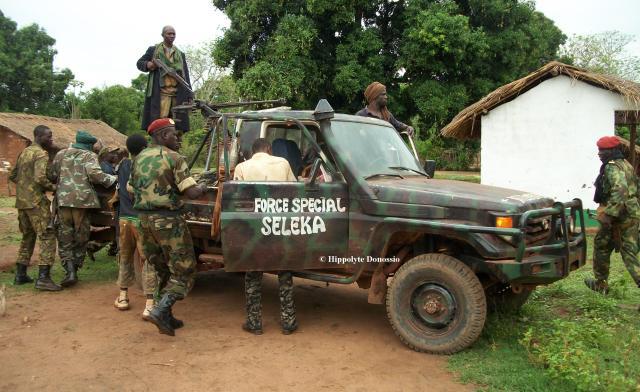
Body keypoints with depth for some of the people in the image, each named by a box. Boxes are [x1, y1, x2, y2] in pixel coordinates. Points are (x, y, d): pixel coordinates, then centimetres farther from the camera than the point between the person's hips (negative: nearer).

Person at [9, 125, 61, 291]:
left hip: (21, 201, 9)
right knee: (47, 237, -8)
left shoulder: (24, 152, 16)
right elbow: (40, 178, -24)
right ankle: (43, 278, -14)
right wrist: (54, 188, -10)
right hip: (36, 201, -9)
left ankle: (20, 274, 24)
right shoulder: (41, 154, -11)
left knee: (28, 237, 19)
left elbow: (13, 175, 22)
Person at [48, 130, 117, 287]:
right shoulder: (89, 156, 2)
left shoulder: (61, 154, 15)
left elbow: (52, 176, 15)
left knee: (64, 238, 8)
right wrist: (113, 179, -6)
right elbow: (95, 173, -16)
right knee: (81, 237, 11)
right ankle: (74, 271, 15)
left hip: (63, 199, 3)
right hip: (82, 199, -2)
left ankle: (70, 271, -7)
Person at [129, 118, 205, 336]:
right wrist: (201, 189, 4)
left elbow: (131, 190, 19)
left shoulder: (139, 159, 11)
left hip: (145, 220, 7)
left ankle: (166, 317, 20)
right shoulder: (174, 158, -10)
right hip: (169, 221, -7)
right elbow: (191, 192, -16)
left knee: (163, 271, 18)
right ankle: (161, 310, -13)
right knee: (183, 272, 2)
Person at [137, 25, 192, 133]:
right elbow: (139, 63, 16)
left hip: (178, 93, 3)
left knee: (179, 125, -1)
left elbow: (186, 75, 17)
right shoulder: (153, 50, 13)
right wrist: (147, 65, -8)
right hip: (160, 93, -3)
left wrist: (189, 95, 8)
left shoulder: (180, 54, 22)